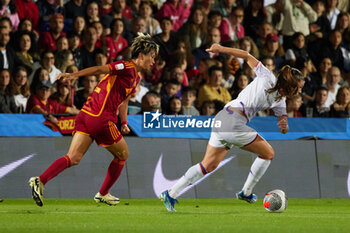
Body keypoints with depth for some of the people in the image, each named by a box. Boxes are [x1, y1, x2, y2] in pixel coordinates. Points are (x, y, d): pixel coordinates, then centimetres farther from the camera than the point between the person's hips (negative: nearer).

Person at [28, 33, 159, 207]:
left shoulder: (136, 78, 20)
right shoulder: (127, 67, -8)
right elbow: (99, 69, -19)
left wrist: (124, 123, 24)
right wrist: (74, 75, -29)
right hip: (101, 119, -9)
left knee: (74, 159, -1)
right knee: (122, 155, 12)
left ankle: (40, 181, -16)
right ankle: (103, 194, 23)